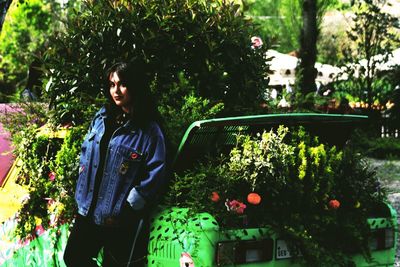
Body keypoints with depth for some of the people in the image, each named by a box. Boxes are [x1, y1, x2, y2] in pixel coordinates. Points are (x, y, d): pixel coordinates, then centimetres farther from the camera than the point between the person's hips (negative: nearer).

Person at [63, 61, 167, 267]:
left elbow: (155, 173, -16)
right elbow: (86, 151, 17)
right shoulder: (102, 117, 7)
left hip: (121, 218, -6)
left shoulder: (149, 130, -13)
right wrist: (82, 192, 8)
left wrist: (127, 207, -17)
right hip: (88, 209, 7)